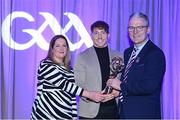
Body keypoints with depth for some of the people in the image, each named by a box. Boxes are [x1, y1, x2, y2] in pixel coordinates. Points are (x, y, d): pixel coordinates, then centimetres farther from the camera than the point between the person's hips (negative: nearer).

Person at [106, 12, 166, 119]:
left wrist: (121, 86, -15)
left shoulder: (156, 54, -13)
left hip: (144, 114, -7)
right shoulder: (127, 52, 13)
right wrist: (115, 91, -1)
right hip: (125, 112, 7)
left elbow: (149, 86, -22)